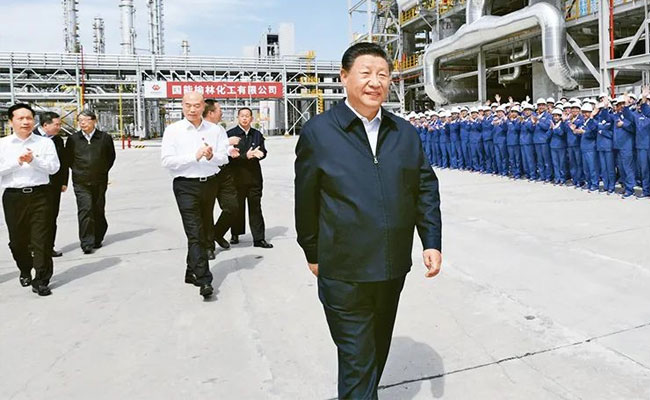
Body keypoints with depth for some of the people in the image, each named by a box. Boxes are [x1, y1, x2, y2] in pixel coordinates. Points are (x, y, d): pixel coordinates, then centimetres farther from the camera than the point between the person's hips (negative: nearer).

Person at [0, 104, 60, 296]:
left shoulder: (45, 143, 6)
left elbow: (54, 167, -3)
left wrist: (33, 160, -15)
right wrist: (17, 162, -12)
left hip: (39, 195, -1)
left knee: (41, 239, -4)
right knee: (18, 239, 13)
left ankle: (41, 280, 3)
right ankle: (25, 271, 36)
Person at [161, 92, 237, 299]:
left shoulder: (215, 130, 5)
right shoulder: (173, 130, -2)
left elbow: (224, 158, 3)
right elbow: (166, 160, -10)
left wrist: (212, 156, -20)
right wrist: (194, 156, -18)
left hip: (209, 183, 4)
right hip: (186, 186, -4)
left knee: (204, 231, 14)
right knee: (195, 233, -10)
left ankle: (192, 272, 31)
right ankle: (204, 280, -11)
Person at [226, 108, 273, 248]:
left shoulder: (257, 134, 11)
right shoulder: (231, 134, -1)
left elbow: (263, 152, 7)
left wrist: (258, 154, -16)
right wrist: (245, 156, -18)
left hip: (254, 176, 2)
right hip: (237, 176, -2)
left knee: (255, 207, 3)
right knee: (237, 208, 9)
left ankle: (259, 238, 6)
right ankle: (235, 235, 26)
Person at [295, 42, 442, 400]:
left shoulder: (404, 132, 6)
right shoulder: (318, 131, -7)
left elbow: (425, 188, 9)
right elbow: (305, 199, -2)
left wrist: (431, 242, 2)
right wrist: (313, 254, 3)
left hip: (393, 268, 5)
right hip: (343, 272, -5)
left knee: (379, 349, 23)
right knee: (357, 360, 3)